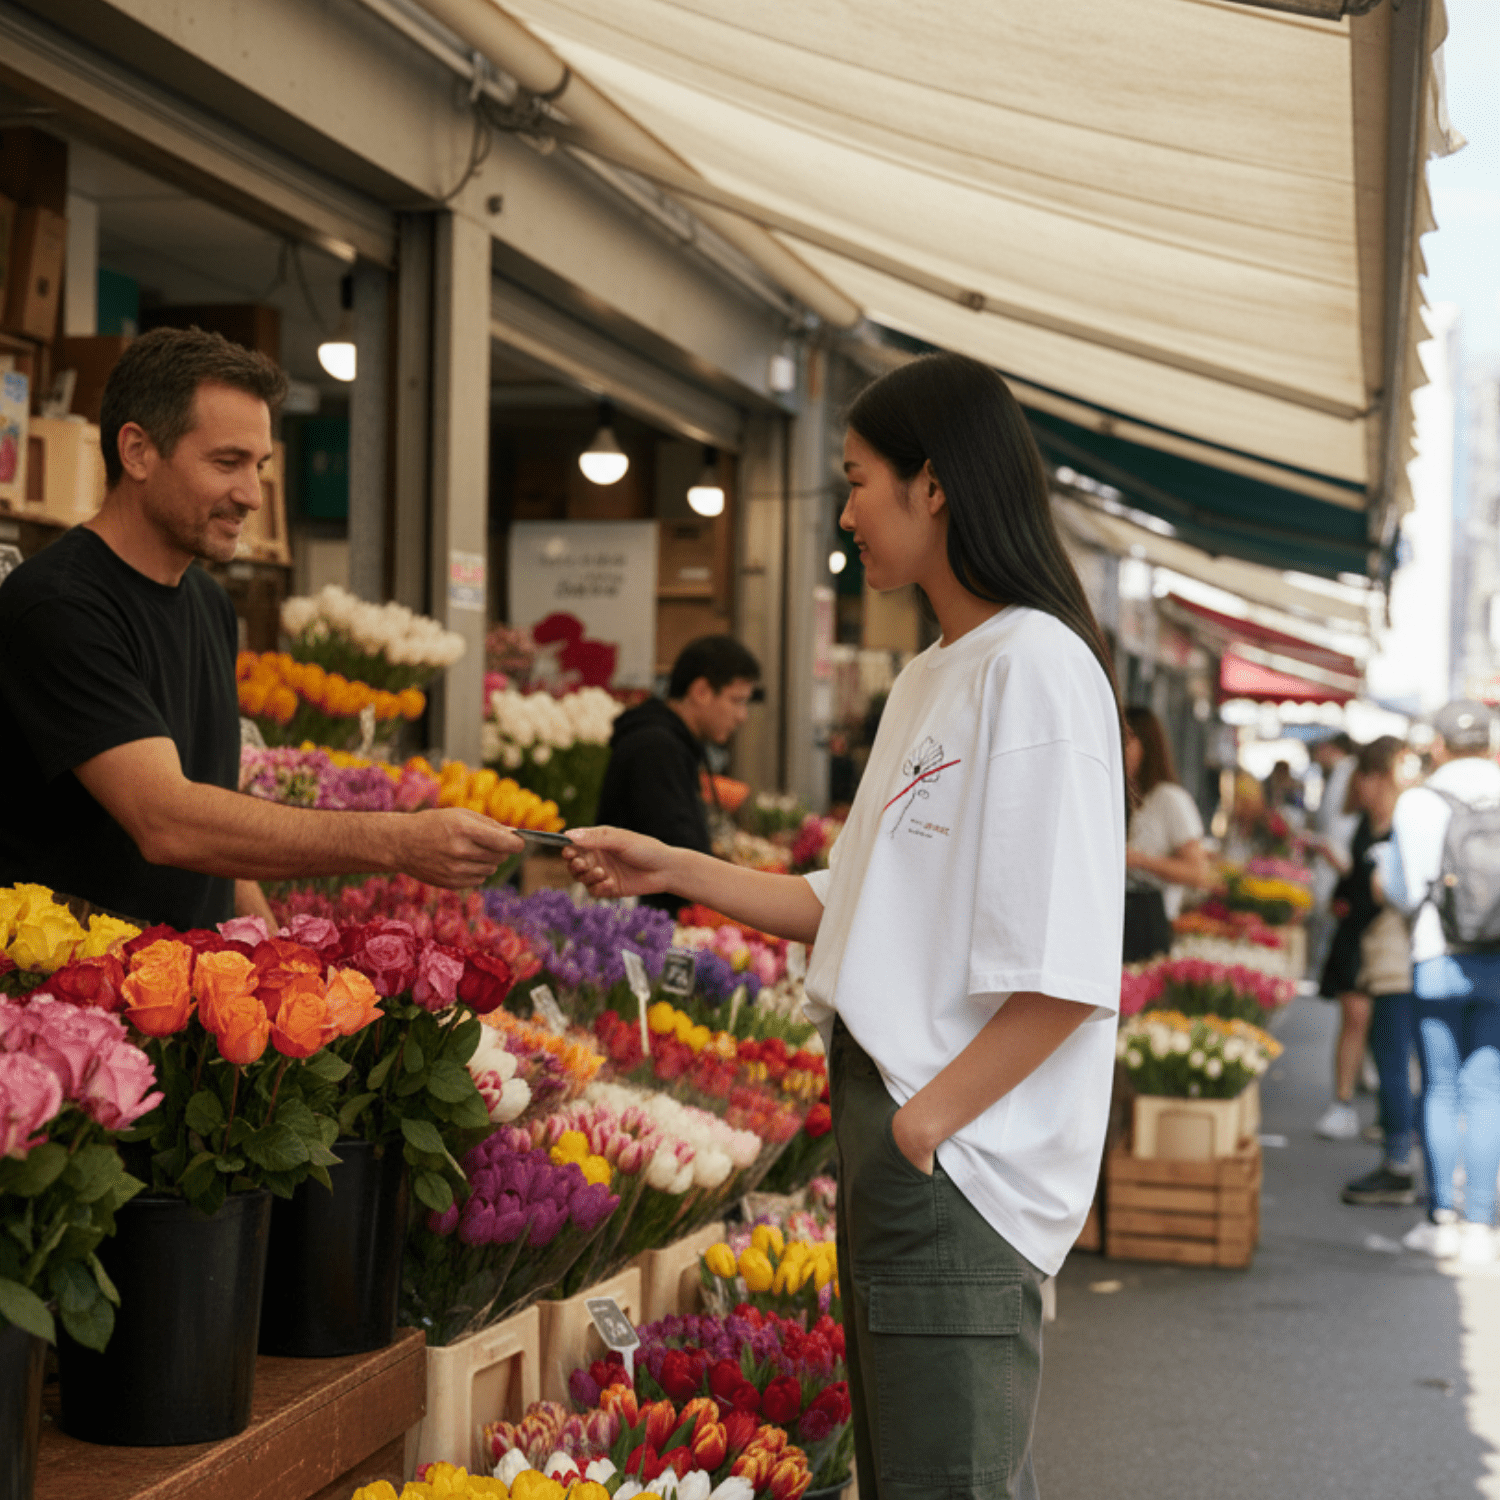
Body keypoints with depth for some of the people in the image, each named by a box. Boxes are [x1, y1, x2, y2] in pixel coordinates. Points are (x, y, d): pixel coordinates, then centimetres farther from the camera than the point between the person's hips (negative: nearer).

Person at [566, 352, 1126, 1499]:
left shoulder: (1036, 668, -14)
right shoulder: (927, 681, 16)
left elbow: (1064, 973, -20)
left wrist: (925, 1124, -19)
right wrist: (675, 870, 17)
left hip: (963, 1159, -10)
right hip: (899, 1140, 10)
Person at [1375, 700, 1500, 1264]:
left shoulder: (1417, 803, -4)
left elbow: (1403, 891, 1)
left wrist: (1382, 868, 22)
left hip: (1439, 960, -1)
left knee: (1440, 1090, 7)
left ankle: (1441, 1217, 8)